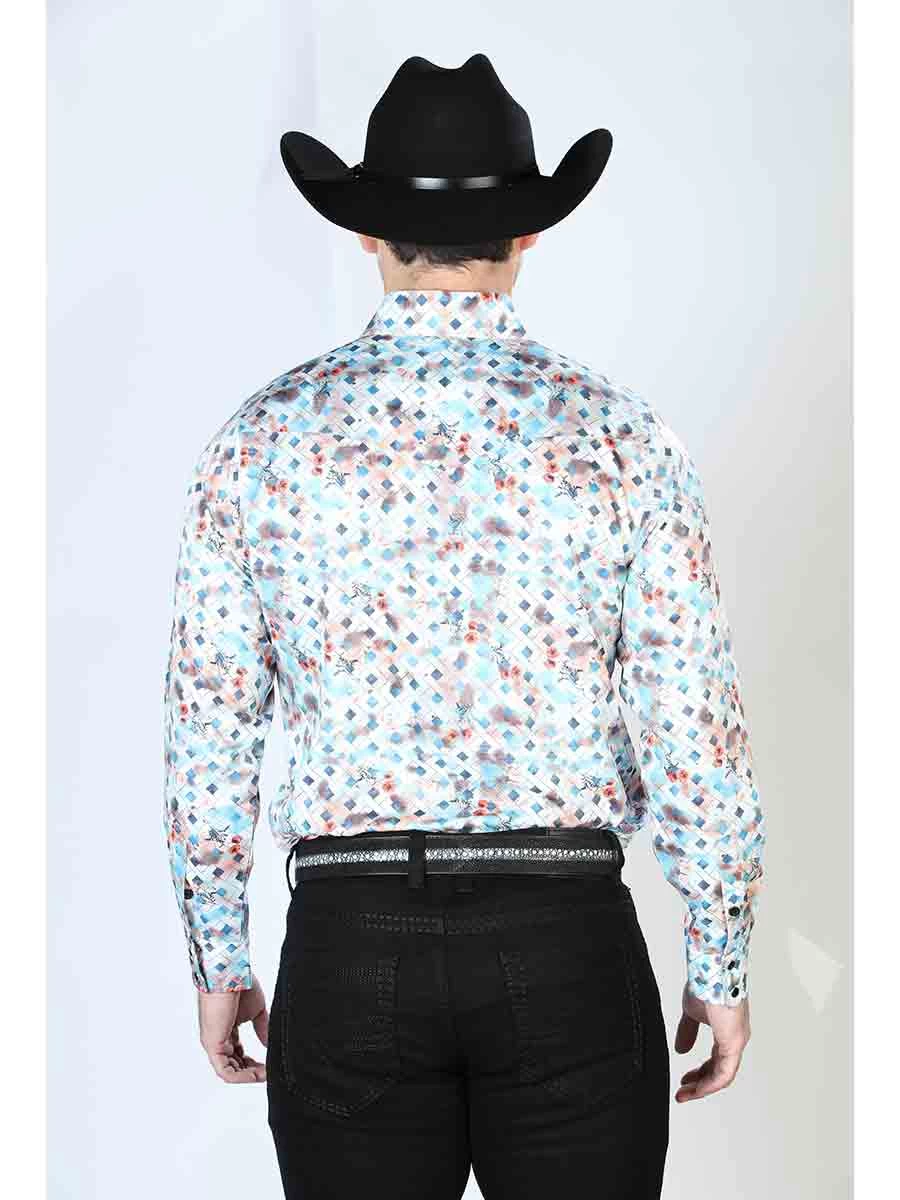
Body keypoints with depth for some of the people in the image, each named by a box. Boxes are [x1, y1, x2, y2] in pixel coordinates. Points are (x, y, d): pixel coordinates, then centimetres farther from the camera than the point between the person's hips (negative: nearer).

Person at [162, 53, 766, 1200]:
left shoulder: (264, 434, -1)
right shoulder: (618, 432, -4)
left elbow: (208, 728, 1)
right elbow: (695, 726, -5)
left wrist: (219, 960, 12)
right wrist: (721, 965, 6)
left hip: (351, 937, 1)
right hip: (566, 936, 0)